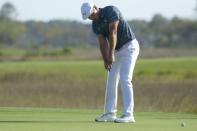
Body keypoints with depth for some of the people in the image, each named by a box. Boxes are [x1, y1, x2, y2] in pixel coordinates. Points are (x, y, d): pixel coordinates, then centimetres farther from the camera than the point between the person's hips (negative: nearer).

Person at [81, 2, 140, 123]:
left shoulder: (111, 11, -19)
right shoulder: (95, 25, 4)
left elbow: (113, 33, -24)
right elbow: (103, 43, -1)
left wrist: (111, 55, -28)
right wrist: (106, 60, -16)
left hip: (129, 46, -8)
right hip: (117, 50, 8)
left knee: (124, 79, -16)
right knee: (111, 80, 7)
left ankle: (129, 115, -18)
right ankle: (110, 113, 13)